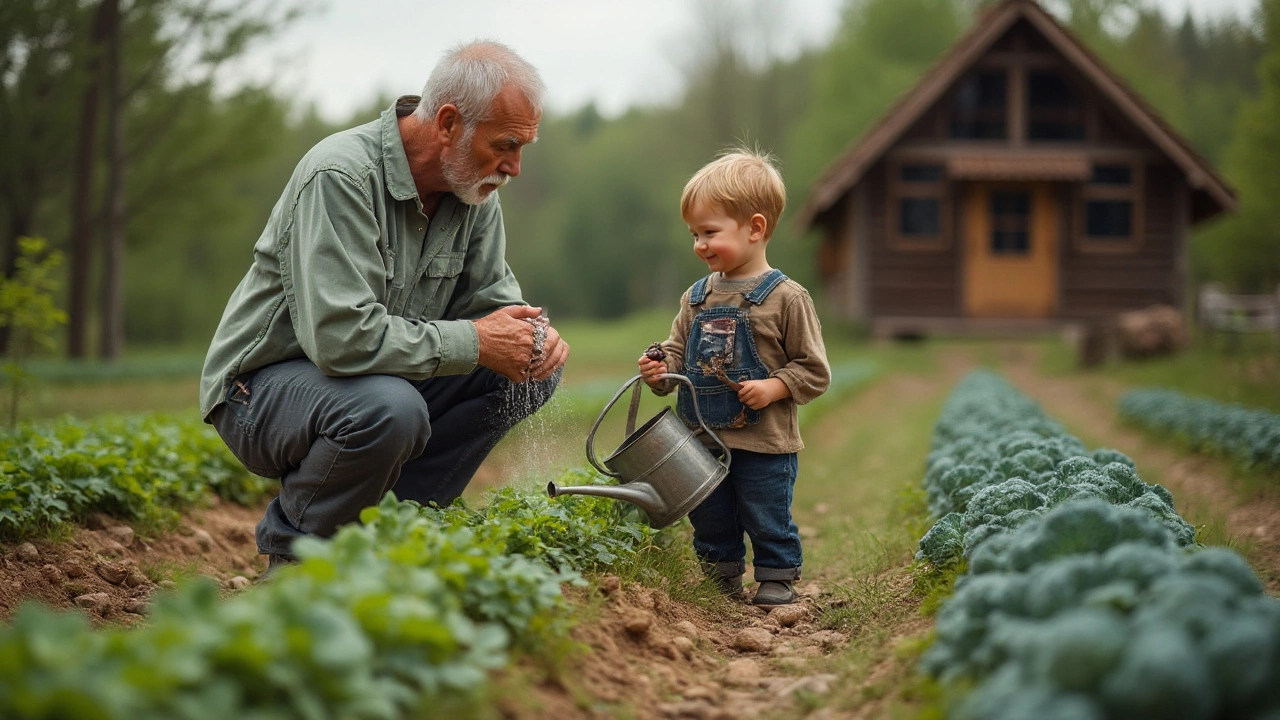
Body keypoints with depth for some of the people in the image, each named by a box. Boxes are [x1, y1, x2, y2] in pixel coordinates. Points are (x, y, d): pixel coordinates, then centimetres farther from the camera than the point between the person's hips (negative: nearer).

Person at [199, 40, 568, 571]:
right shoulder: (341, 176, -27)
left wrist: (532, 331, -15)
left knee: (528, 374, -6)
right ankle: (294, 552, -10)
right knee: (389, 407, -38)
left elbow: (490, 293, 9)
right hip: (262, 384, -8)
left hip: (378, 376, 8)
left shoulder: (472, 189, -1)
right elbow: (342, 336, -36)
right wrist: (474, 342, -28)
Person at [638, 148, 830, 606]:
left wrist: (773, 388, -21)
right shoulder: (697, 298, 6)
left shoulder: (786, 298, -10)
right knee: (710, 523, 17)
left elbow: (814, 370, -7)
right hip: (702, 440, 6)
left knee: (769, 523, 6)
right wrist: (660, 370, -9)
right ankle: (722, 580, 33)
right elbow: (678, 351, 12)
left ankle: (777, 580, 23)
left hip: (764, 444, -5)